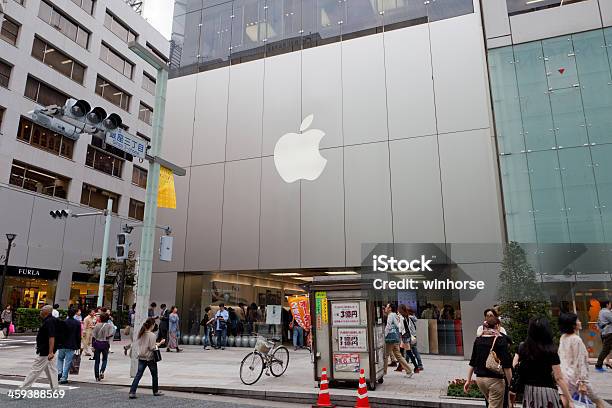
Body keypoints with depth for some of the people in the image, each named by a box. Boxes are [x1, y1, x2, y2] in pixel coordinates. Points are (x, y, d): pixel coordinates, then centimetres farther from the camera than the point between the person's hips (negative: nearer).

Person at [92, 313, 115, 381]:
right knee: (105, 359, 16)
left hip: (97, 343, 1)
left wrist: (93, 345, 2)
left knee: (97, 361, 10)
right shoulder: (110, 325, -3)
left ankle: (97, 376, 11)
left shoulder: (97, 325, 1)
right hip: (105, 344, -1)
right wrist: (107, 337, -2)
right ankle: (102, 371, -7)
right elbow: (112, 333, -20)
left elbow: (93, 336, -1)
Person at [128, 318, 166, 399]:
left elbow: (138, 344, 10)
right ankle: (156, 391, 25)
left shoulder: (141, 333, 2)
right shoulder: (152, 335, -18)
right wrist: (160, 343, -8)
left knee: (138, 375, 6)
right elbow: (152, 348, -19)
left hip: (141, 357, 5)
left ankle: (132, 392, -4)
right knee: (154, 375, 12)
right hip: (150, 358, -5)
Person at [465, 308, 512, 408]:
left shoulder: (478, 339, 5)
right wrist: (511, 384, -9)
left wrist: (468, 380, 13)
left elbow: (472, 362, 8)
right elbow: (506, 365, -15)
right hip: (495, 379, -5)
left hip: (479, 379, 5)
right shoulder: (500, 339, -9)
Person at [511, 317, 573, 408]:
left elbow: (514, 367, 12)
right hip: (547, 392, -4)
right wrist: (569, 400, -3)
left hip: (528, 391, 4)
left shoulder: (523, 348, -2)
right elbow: (559, 378, -11)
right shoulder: (551, 351, -12)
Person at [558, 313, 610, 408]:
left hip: (564, 376, 7)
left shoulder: (563, 338, 6)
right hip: (575, 377, -7)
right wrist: (582, 382, -15)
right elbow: (580, 362, -16)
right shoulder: (576, 339, -16)